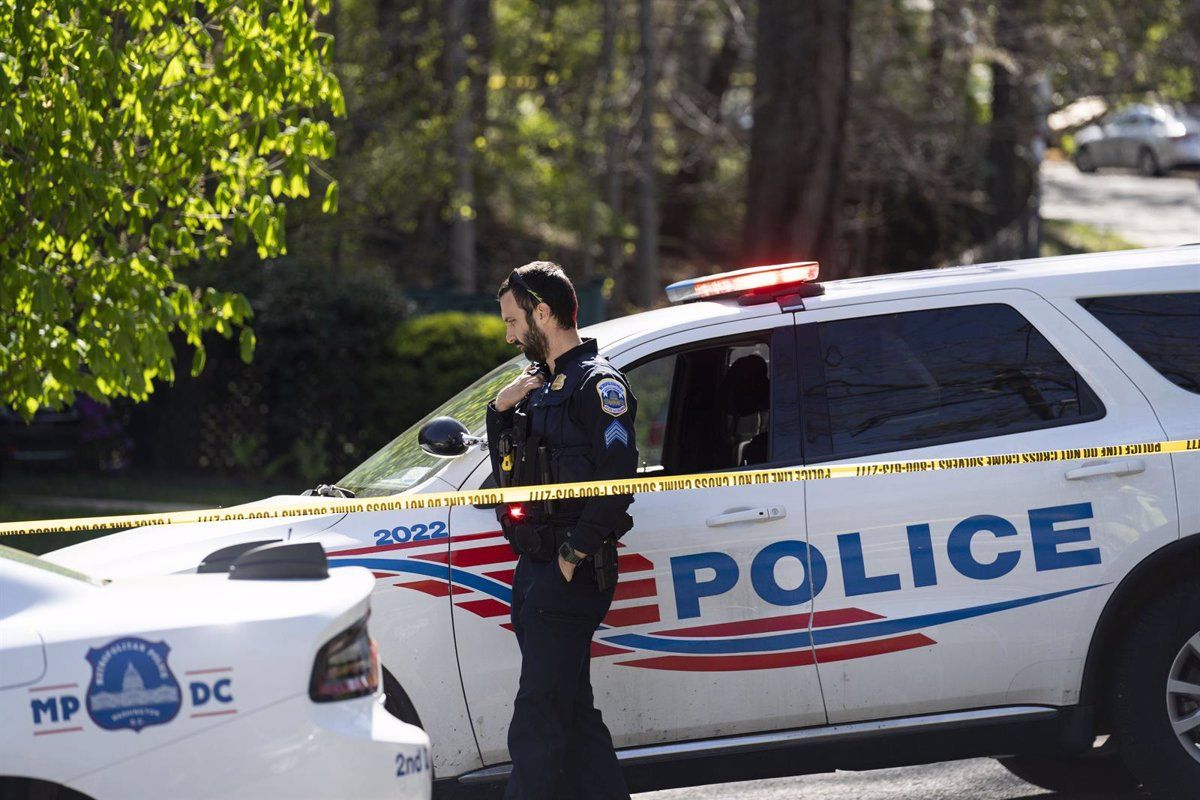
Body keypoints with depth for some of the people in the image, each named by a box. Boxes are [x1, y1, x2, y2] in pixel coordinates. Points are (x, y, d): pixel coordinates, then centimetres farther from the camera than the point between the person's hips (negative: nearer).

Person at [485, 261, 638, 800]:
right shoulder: (541, 384, 20)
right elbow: (507, 474, 23)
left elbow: (616, 483, -17)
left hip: (570, 573, -10)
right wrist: (501, 409, 8)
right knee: (572, 712, 11)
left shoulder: (597, 384, -9)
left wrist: (574, 556, -20)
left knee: (538, 716, -13)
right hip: (535, 569, 10)